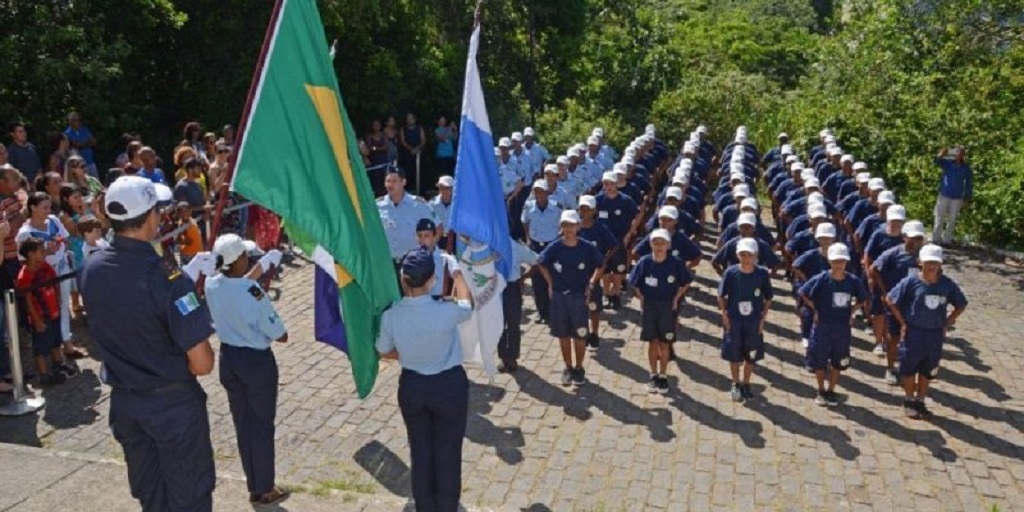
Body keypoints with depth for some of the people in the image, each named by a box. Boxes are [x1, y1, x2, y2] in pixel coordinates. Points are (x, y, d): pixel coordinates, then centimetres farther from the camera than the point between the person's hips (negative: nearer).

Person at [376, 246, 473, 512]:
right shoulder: (446, 311, -25)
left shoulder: (391, 315, -17)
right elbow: (467, 305, 0)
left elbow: (384, 352, 1)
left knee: (420, 452, 20)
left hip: (411, 386, 3)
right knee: (448, 453, 14)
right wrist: (457, 274, 15)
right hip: (450, 385, -3)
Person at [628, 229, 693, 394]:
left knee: (664, 343, 6)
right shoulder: (645, 262, -9)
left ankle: (663, 376, 20)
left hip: (668, 307, -1)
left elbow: (686, 282, 2)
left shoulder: (675, 263, -11)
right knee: (652, 342, 9)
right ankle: (653, 375, 22)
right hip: (649, 306, 1)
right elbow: (634, 283, 3)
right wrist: (642, 298, -2)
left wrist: (676, 299, -2)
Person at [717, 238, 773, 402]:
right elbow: (721, 296, -2)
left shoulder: (762, 273, -9)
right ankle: (736, 384, 27)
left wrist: (763, 318, -4)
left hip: (754, 321, 1)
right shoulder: (731, 272, -11)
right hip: (733, 320, -1)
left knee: (751, 355, 11)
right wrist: (725, 316, -8)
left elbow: (768, 298, 1)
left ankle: (746, 384, 31)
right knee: (734, 354, 7)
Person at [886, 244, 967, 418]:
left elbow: (961, 305, 9)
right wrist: (903, 323, -7)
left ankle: (920, 401, 32)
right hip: (913, 332, -3)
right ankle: (909, 401, 29)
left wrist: (947, 324, 2)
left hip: (935, 334, 3)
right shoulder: (911, 282, -14)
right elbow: (890, 300, -7)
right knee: (909, 369, 11)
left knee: (927, 371, 15)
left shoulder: (947, 284, -5)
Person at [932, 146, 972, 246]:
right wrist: (941, 155, -42)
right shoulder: (947, 163, -3)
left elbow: (969, 184, 5)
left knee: (952, 220, 9)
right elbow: (937, 162, -21)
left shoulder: (966, 169, -1)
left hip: (957, 198, 1)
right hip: (944, 195, -1)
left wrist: (967, 199, 3)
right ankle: (936, 239, 10)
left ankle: (947, 240, 18)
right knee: (939, 219, 3)